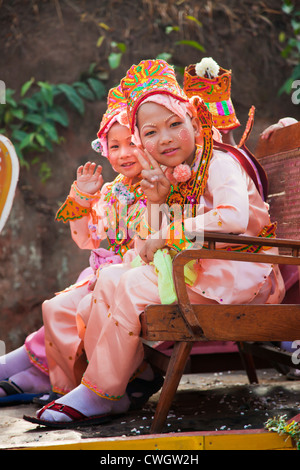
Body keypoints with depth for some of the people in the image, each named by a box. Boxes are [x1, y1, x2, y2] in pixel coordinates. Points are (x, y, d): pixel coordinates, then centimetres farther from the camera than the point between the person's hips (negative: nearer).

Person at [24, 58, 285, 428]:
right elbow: (151, 246, 10)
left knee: (133, 287, -22)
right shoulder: (172, 177, 12)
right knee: (109, 278, 0)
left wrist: (167, 235, -26)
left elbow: (234, 217, -33)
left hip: (234, 270, -9)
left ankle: (101, 394, -10)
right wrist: (155, 203, -9)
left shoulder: (220, 164, -11)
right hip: (191, 269, 9)